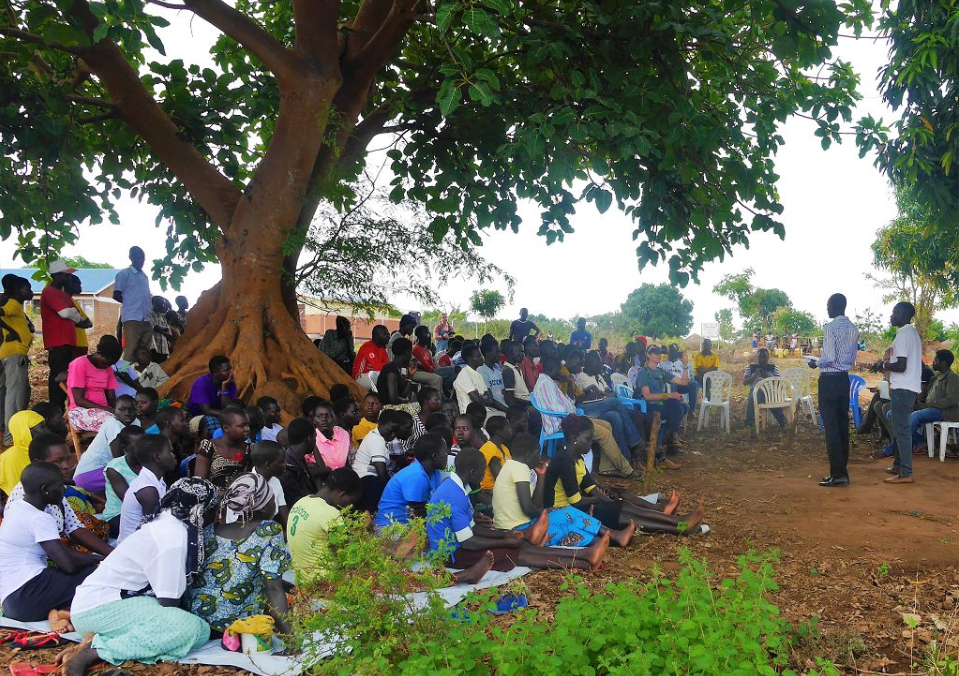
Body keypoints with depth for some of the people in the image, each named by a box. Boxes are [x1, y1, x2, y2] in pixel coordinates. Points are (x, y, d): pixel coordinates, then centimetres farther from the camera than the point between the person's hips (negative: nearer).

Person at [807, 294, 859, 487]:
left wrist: (816, 363, -3)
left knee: (831, 426, -5)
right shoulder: (853, 328, 9)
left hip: (829, 379, -8)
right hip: (844, 378, 8)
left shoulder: (830, 327, -14)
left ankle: (838, 474, -5)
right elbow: (853, 358, 15)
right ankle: (842, 471, 16)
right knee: (842, 424, 11)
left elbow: (830, 357, -20)